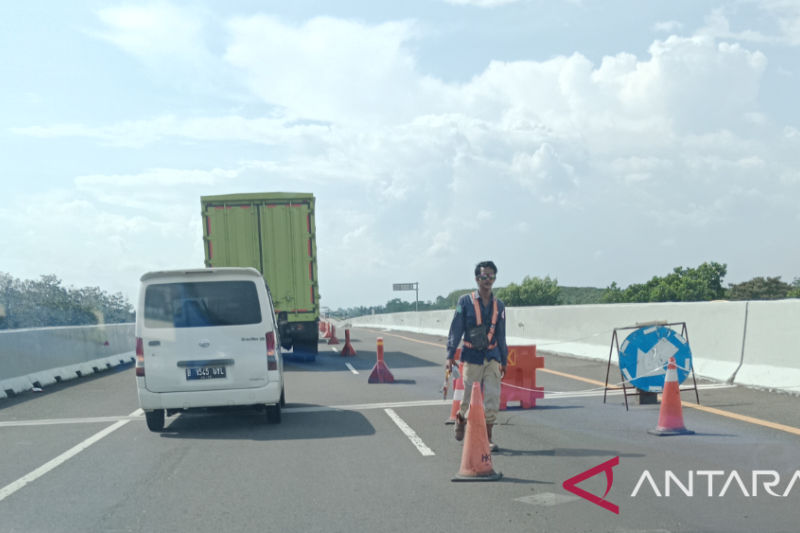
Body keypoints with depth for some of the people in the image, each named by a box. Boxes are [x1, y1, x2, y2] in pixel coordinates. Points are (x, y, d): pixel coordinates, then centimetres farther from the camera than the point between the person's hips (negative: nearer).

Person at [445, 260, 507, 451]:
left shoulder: (499, 305, 8)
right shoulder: (465, 301, -3)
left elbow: (501, 335, 14)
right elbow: (456, 329, -4)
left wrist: (504, 360, 16)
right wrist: (450, 355, -9)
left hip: (492, 357, 3)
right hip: (472, 356, -3)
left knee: (493, 397, -4)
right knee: (470, 396, 4)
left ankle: (488, 437, 6)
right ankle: (461, 418, 37)